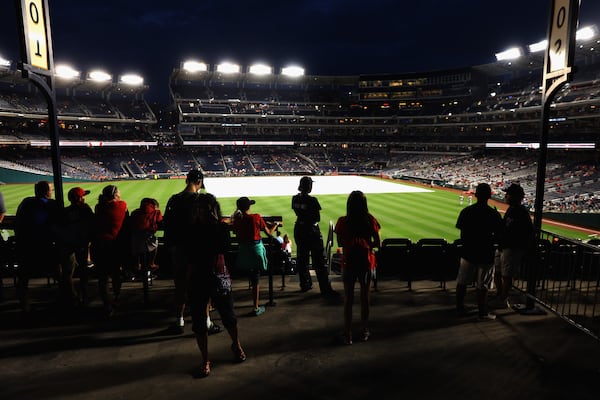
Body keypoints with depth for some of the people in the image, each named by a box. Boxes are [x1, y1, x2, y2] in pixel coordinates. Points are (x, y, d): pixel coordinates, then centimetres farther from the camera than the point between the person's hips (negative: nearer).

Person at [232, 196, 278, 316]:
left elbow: (238, 237, 5)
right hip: (256, 250, -2)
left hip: (244, 251, 2)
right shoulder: (257, 217, -11)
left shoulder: (237, 220, -4)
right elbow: (269, 233, -3)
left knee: (253, 278, 22)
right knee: (256, 280, 5)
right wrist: (276, 224, 15)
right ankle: (256, 308, 10)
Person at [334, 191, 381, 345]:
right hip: (366, 261, 1)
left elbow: (340, 242, -1)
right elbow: (378, 243, -6)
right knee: (365, 297, 15)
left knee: (348, 298, 10)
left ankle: (348, 334, 16)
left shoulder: (343, 222, -11)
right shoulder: (370, 220, -10)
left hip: (348, 262, -1)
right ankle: (365, 331, 28)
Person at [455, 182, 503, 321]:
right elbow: (497, 237, -7)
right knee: (482, 286, 8)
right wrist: (488, 242, 13)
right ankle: (483, 313, 19)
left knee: (462, 283, 15)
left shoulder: (466, 211, -6)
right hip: (486, 254, -2)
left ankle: (459, 308, 26)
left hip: (468, 252, 2)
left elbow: (462, 234, -3)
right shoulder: (494, 214, -11)